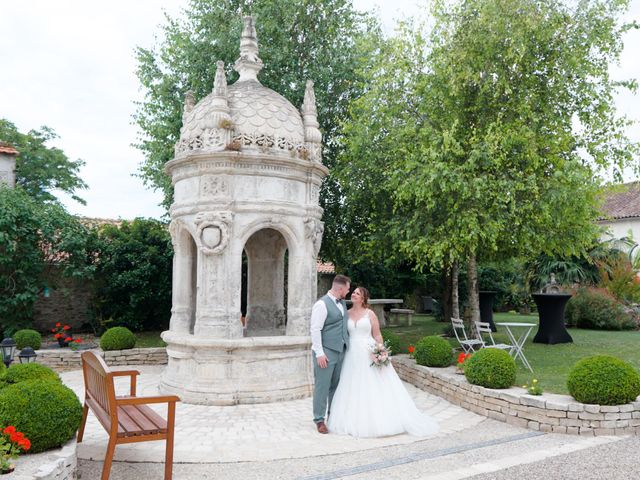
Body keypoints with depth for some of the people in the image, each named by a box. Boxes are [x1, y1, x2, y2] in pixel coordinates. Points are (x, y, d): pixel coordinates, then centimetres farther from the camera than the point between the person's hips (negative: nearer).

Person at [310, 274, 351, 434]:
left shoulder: (342, 303, 12)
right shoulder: (322, 304, -14)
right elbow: (315, 330, -16)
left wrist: (348, 344, 13)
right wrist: (319, 353, -19)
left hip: (340, 350, 8)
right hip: (326, 352, -8)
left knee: (336, 385, 15)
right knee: (322, 386, -1)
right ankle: (319, 419, 9)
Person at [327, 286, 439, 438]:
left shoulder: (370, 314, -1)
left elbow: (377, 336, -1)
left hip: (369, 354, -3)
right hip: (353, 355, 3)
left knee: (375, 388, -1)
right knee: (354, 389, 4)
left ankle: (379, 420, 7)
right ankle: (356, 421, 12)